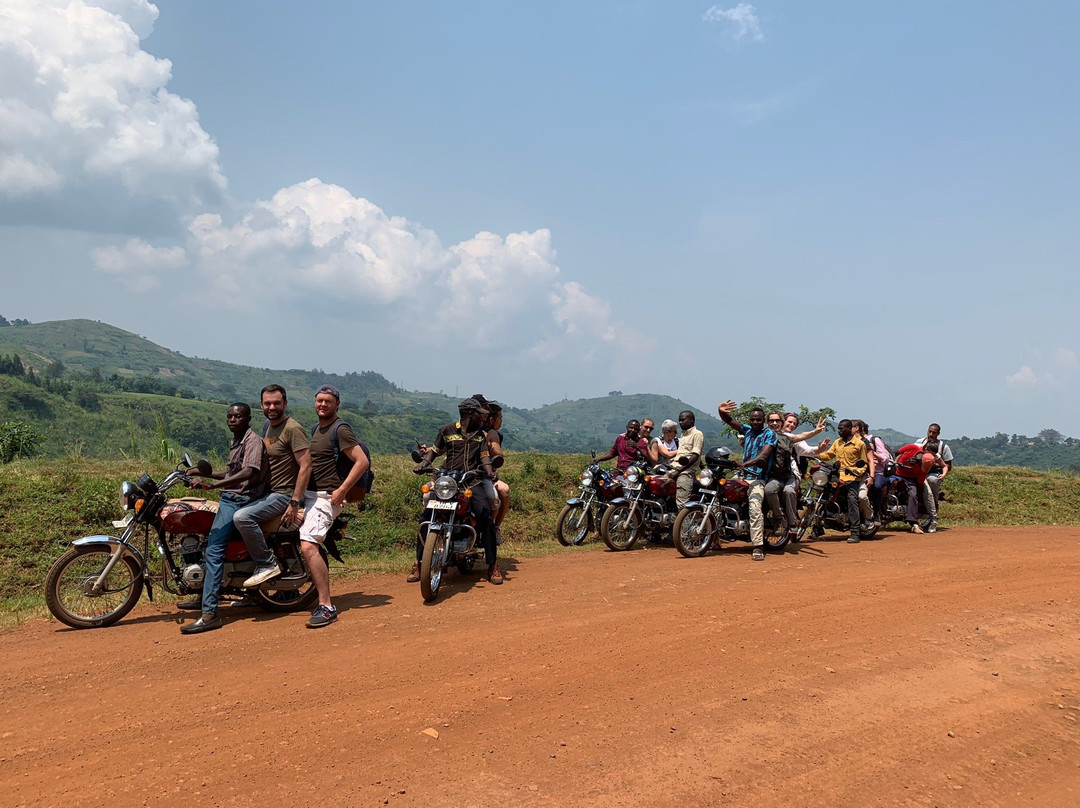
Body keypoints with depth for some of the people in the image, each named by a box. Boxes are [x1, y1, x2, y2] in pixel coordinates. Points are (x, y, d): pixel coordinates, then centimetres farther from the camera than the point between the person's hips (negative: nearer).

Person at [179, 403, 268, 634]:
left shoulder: (253, 441, -12)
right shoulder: (236, 442, 20)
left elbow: (249, 472, -29)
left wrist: (212, 485, -36)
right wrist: (204, 473, 23)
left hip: (241, 500, -11)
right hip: (228, 499, 11)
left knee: (214, 550, -20)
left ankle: (209, 613, -24)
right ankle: (204, 597, 36)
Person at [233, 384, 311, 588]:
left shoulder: (292, 429, -16)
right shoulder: (268, 425, 14)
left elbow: (305, 466, -22)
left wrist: (295, 503, -25)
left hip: (284, 494, -10)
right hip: (268, 492, 10)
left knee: (242, 517, -27)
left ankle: (267, 564, -17)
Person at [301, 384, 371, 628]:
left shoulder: (340, 429, -10)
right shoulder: (316, 429, 18)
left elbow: (362, 461, -18)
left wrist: (341, 491, -20)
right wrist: (299, 493, 20)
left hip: (326, 498, -10)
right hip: (309, 494, 10)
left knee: (308, 546, -23)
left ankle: (326, 607, -24)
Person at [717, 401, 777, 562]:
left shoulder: (769, 434, 0)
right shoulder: (747, 430, 18)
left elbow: (763, 455, -14)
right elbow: (730, 421, 10)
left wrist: (744, 464, -28)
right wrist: (721, 411, -14)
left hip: (758, 477, -7)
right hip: (743, 476, 7)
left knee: (755, 507, -28)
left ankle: (758, 548, -31)